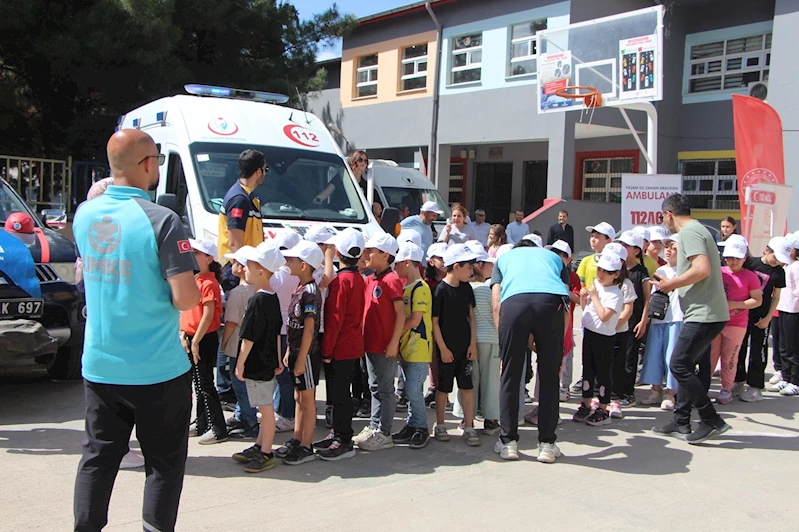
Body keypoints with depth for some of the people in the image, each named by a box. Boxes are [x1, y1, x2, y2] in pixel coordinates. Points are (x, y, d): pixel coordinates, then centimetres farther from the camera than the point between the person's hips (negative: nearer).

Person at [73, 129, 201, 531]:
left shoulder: (85, 214, 2)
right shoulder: (161, 221, -18)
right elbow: (186, 299, -21)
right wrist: (191, 288, 1)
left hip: (98, 367, 6)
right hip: (158, 370, -5)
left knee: (97, 457, 16)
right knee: (164, 462, 9)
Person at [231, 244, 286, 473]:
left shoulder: (257, 300, -20)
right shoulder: (273, 298, 8)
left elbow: (248, 337, -19)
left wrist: (240, 363, -11)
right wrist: (277, 359, 21)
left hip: (256, 363, -10)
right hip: (268, 361, 10)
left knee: (266, 409, -1)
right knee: (266, 408, 16)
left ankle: (266, 454, 7)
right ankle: (259, 447, 27)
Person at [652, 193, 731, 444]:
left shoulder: (689, 232, -12)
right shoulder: (697, 230, 19)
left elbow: (702, 269, -25)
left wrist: (672, 283, -12)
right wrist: (673, 284, 18)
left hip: (703, 314, -10)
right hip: (707, 313, 10)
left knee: (679, 366, -7)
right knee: (685, 367, 13)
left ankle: (713, 421, 0)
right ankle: (681, 423, 18)